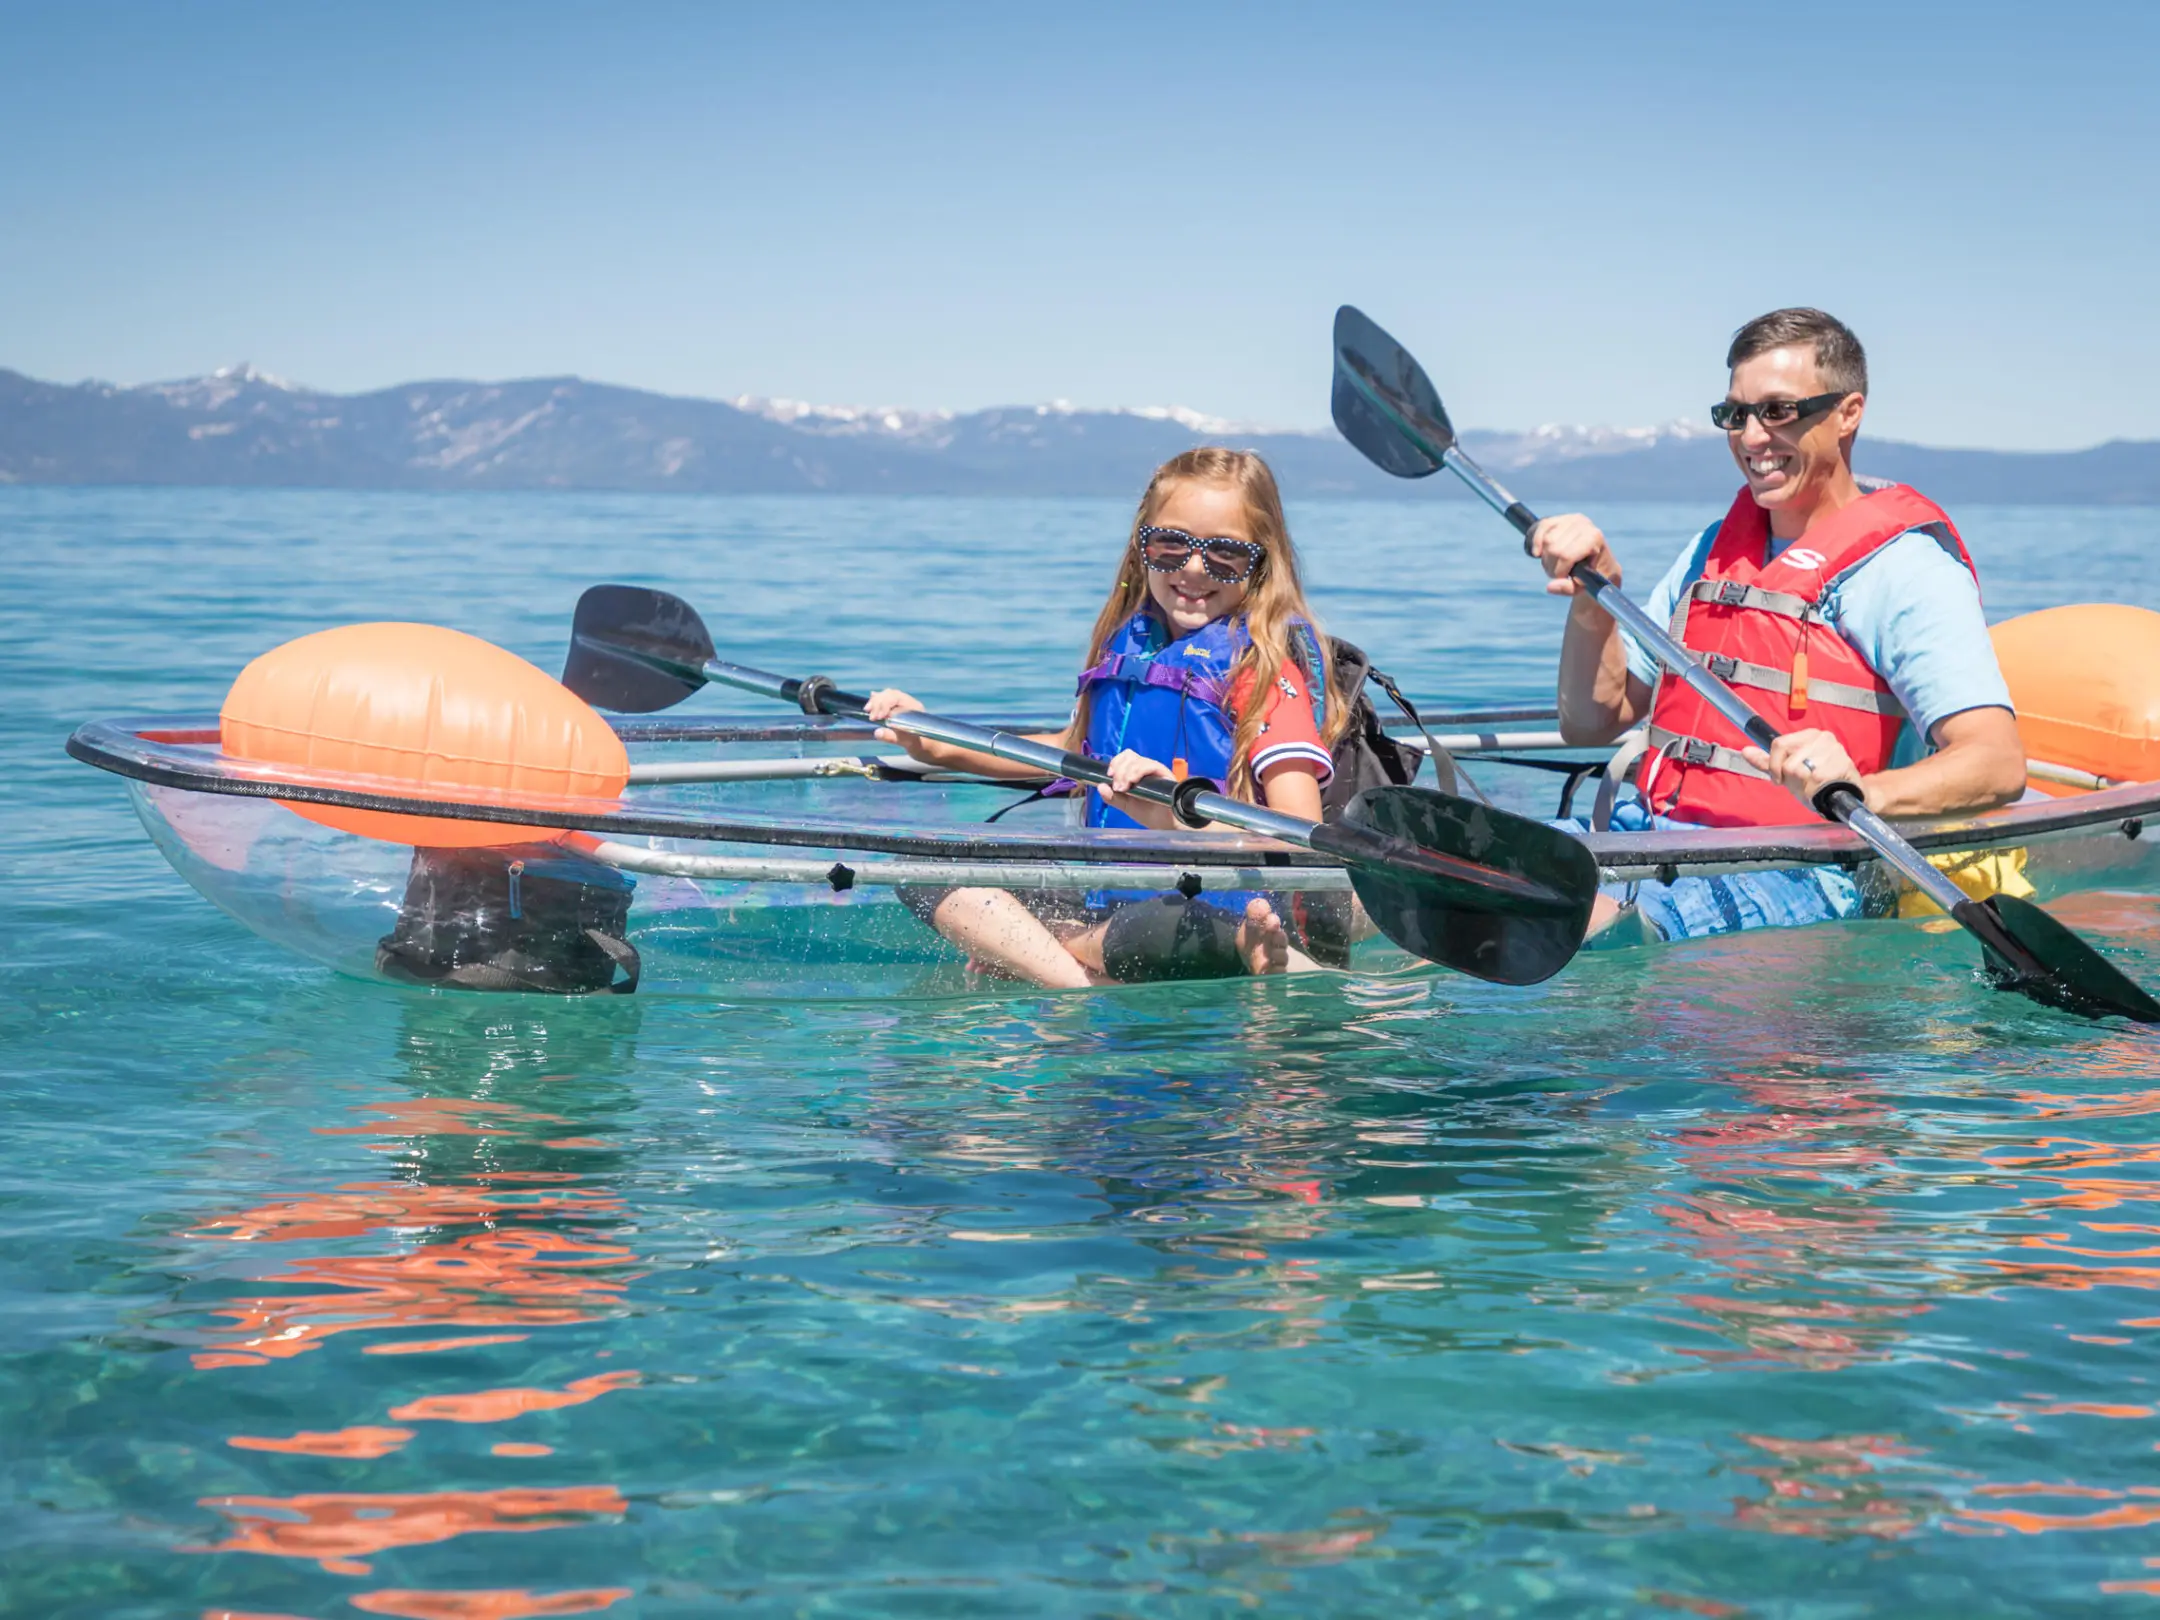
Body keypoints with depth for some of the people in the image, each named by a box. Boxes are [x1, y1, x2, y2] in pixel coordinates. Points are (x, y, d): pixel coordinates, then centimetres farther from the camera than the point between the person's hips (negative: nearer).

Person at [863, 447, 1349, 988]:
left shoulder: (1266, 668, -8)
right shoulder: (1126, 646, 12)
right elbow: (1077, 751, 33)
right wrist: (935, 745, 26)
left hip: (1220, 914, -7)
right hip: (1106, 906, 7)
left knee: (1151, 934, -41)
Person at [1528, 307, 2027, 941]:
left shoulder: (1905, 568, -2)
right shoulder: (1712, 551, 22)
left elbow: (1999, 764, -16)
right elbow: (1592, 722, 23)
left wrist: (1863, 794, -36)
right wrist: (1593, 599, 4)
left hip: (1795, 872, -7)